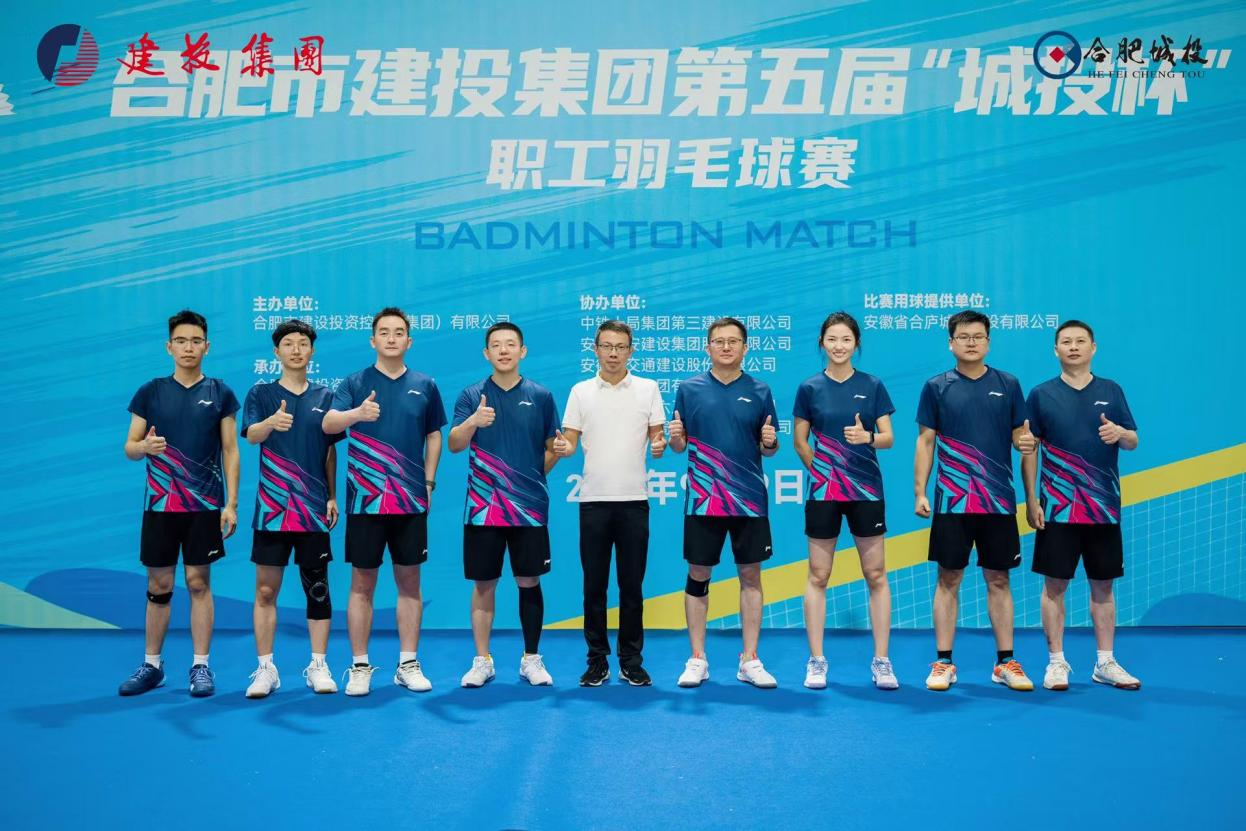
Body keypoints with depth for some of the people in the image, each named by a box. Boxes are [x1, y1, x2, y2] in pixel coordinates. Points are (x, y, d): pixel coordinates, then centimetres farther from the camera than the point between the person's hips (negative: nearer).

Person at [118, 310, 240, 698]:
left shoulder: (219, 393, 2)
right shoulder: (150, 392, 4)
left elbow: (230, 451, 2)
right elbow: (129, 449, 6)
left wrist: (231, 503, -5)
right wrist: (145, 447, -18)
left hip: (205, 505, -1)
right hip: (159, 503, 1)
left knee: (199, 583, 2)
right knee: (159, 586, 7)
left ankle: (201, 666, 10)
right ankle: (151, 665, 19)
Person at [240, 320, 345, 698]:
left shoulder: (324, 396, 8)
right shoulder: (261, 393, 4)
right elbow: (251, 435, -13)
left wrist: (332, 497, 7)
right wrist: (272, 422, -35)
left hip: (314, 510, 1)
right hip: (271, 508, -1)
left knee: (317, 589, 5)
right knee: (265, 590, 2)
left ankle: (318, 666, 13)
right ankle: (265, 668, 11)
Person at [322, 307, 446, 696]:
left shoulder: (425, 386, 7)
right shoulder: (355, 383, 0)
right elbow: (328, 424, -14)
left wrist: (429, 481, 5)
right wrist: (357, 413, -35)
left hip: (411, 502, 2)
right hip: (365, 500, -2)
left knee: (409, 582, 7)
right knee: (362, 583, 4)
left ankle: (409, 664, 17)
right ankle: (359, 667, 14)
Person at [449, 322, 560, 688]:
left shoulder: (540, 396, 4)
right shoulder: (472, 395, 2)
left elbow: (554, 447, 11)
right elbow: (454, 444, -9)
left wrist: (532, 478, 7)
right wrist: (473, 421, -27)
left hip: (529, 507, 0)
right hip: (482, 507, 0)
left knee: (529, 582, 6)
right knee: (483, 584, 6)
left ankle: (531, 659, 19)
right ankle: (482, 661, 17)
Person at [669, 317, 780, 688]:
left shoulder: (759, 391, 4)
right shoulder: (689, 389, 3)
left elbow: (768, 448, 8)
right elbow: (679, 446, 7)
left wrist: (770, 441, -13)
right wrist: (675, 436, -15)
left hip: (750, 499, 1)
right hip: (702, 500, 0)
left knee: (751, 577, 6)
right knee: (698, 576, 4)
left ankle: (750, 661, 15)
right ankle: (697, 659, 15)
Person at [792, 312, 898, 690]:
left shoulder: (872, 386, 3)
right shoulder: (810, 388, 2)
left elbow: (888, 437, 1)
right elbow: (799, 441, 7)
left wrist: (866, 437, -19)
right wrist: (820, 468, -2)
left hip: (866, 490, 1)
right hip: (823, 492, 0)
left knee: (876, 575, 3)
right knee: (818, 576, 3)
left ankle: (881, 661, 12)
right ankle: (816, 661, 12)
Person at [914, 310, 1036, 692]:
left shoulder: (1007, 384, 6)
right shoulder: (937, 387, 2)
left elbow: (1020, 433, 11)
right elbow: (925, 442, 3)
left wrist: (1026, 442, -13)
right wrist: (919, 493, -4)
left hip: (999, 500, 1)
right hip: (951, 501, -1)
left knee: (998, 580, 8)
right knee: (948, 580, 3)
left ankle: (1005, 663, 17)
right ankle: (943, 663, 11)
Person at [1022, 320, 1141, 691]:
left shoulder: (1111, 391, 7)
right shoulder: (1041, 394, 2)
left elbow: (1133, 441, 8)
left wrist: (1119, 433, -16)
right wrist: (1031, 500, -4)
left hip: (1104, 507, 2)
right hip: (1057, 508, -2)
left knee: (1103, 585, 8)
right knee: (1054, 584, 1)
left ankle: (1105, 663, 19)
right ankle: (1057, 662, 11)